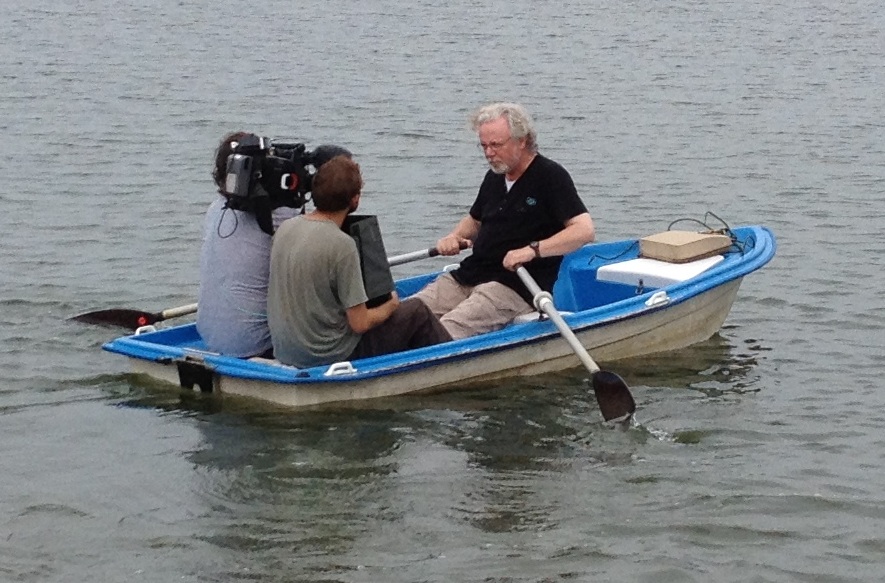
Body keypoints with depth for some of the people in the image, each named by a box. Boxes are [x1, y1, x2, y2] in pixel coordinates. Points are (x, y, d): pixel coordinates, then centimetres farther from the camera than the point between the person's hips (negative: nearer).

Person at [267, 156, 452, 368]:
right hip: (330, 356, -8)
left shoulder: (285, 229, -2)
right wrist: (390, 306, 2)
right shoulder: (342, 245, -23)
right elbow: (360, 324, -19)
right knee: (418, 312, 8)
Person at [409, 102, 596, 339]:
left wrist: (532, 250, -27)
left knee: (447, 329, -32)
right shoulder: (494, 177, 19)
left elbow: (585, 230, -16)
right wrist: (454, 237, 12)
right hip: (469, 275, 7)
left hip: (517, 286, -7)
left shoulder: (550, 176, -5)